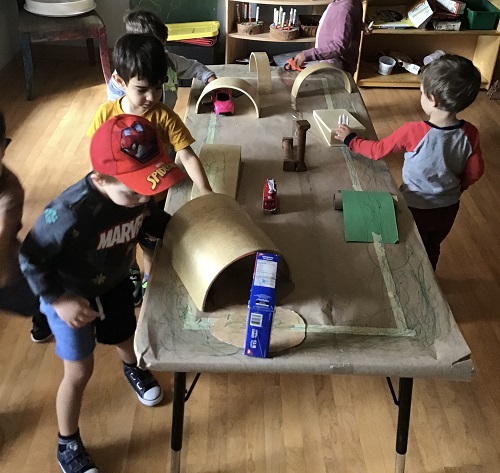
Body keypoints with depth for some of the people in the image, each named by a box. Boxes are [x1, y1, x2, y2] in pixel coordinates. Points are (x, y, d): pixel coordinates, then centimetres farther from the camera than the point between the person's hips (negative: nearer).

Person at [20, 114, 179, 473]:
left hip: (115, 286, 6)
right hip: (71, 297, -5)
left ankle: (133, 369, 67)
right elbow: (31, 258, -26)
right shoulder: (70, 213, -41)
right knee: (80, 372, 6)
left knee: (126, 338, 29)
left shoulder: (138, 193, -23)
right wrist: (59, 300, -26)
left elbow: (150, 221, 2)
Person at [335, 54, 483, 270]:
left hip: (417, 208, -4)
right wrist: (453, 189, 13)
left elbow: (376, 150, -16)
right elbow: (474, 172, -6)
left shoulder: (413, 132, -30)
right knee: (432, 251, 29)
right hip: (448, 208, 4)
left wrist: (350, 139, 1)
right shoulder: (470, 134, -18)